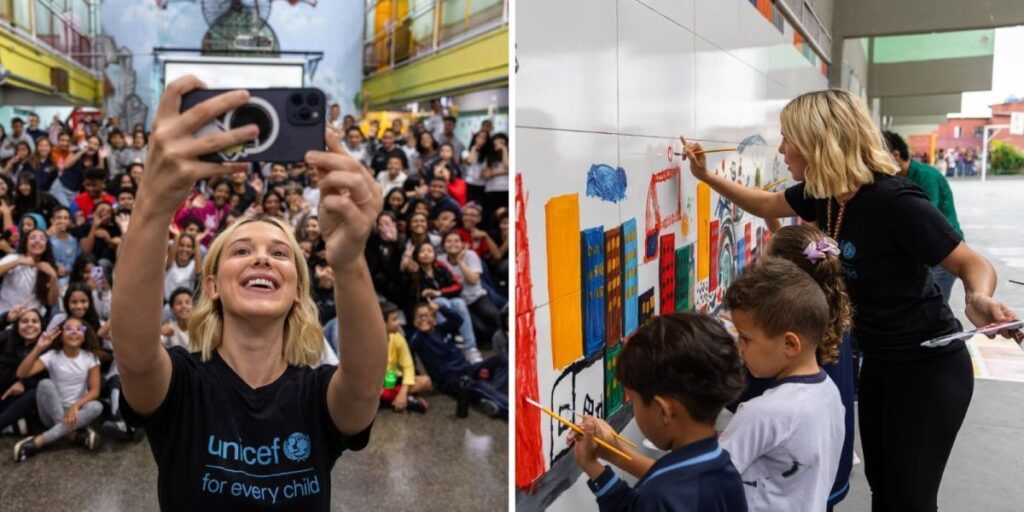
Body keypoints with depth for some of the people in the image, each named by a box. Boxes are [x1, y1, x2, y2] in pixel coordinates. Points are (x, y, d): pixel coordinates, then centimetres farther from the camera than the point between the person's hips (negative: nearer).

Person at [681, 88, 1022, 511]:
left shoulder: (895, 202, -29)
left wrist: (978, 299, -41)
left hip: (929, 367, -7)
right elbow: (766, 205, 13)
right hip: (878, 362, 7)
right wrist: (706, 175, 9)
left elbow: (974, 265, -19)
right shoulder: (820, 194, -7)